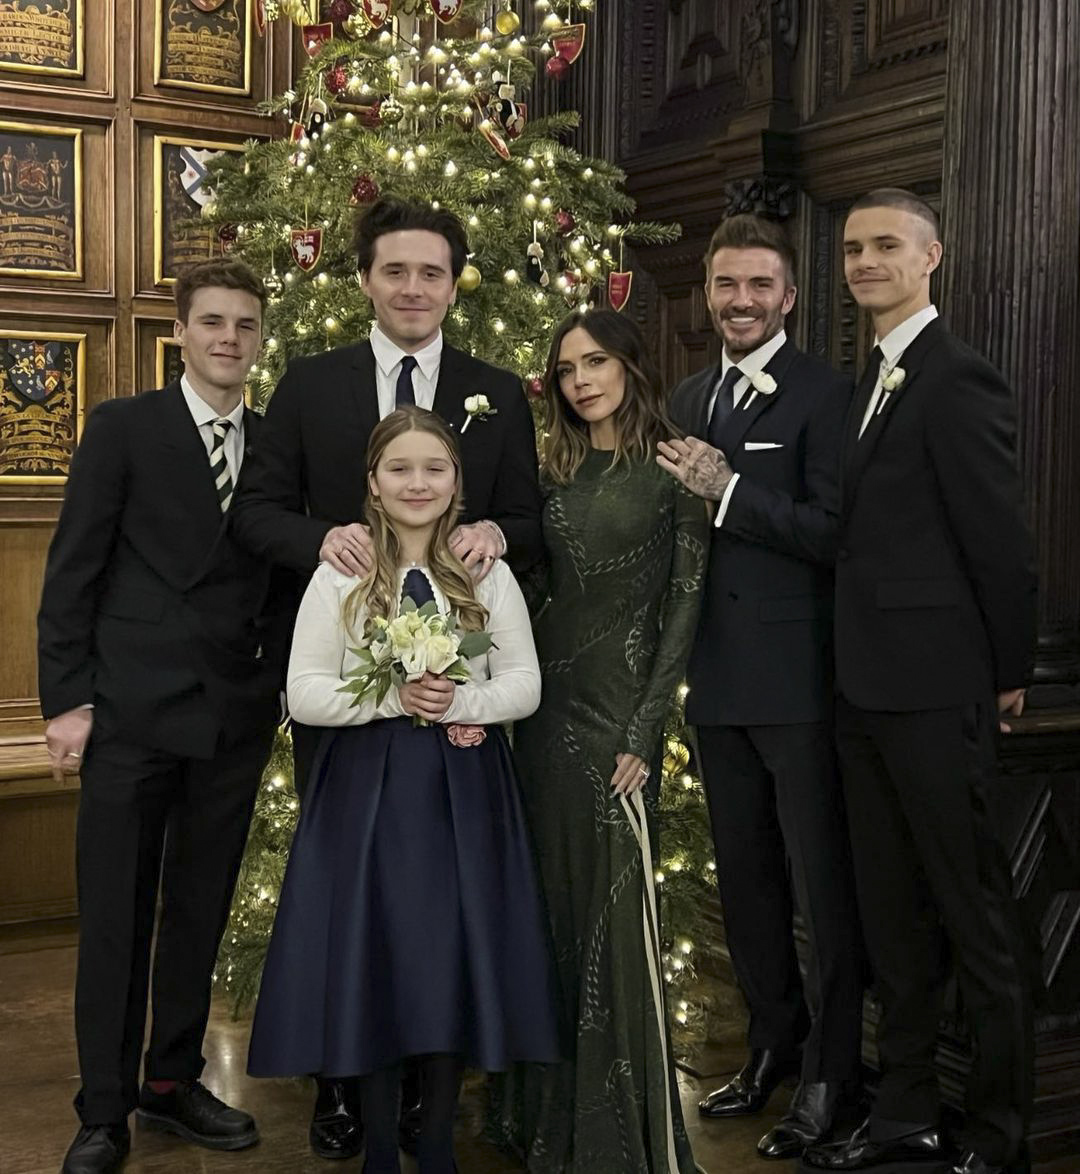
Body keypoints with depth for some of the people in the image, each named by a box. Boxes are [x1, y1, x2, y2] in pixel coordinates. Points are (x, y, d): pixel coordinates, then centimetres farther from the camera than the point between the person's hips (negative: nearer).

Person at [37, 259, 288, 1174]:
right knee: (115, 915, 4)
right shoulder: (123, 428, 0)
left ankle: (173, 1081, 29)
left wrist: (280, 686, 2)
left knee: (201, 911, 13)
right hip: (133, 711, -3)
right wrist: (67, 699, -9)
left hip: (236, 717, 3)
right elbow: (73, 572, -3)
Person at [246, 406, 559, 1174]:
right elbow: (304, 693, -4)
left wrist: (460, 701, -16)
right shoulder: (340, 575, 0)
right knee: (374, 957, 3)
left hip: (464, 788, 1)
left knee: (455, 957, 3)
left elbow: (526, 685, 1)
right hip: (368, 788, -1)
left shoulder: (490, 574, 4)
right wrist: (392, 695, -18)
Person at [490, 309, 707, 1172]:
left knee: (618, 912, -5)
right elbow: (538, 584, 14)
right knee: (552, 906, 11)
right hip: (545, 704, 5)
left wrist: (644, 734, -13)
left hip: (618, 706, -5)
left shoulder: (672, 471, -4)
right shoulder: (557, 476, 12)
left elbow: (684, 605, -8)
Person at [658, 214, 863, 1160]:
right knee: (746, 879, 17)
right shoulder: (688, 400, 13)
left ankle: (830, 1071, 17)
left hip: (799, 677, -7)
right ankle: (774, 1041, 33)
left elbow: (834, 531, -17)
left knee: (823, 882, 4)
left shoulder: (824, 393, -8)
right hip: (719, 680, 7)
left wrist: (729, 489, -21)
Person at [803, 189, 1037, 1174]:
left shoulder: (958, 379, -14)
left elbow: (1001, 540, -14)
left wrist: (1009, 673, -7)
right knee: (893, 914, 16)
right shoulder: (871, 380, 14)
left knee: (976, 917, 4)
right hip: (865, 688, 9)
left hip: (935, 693, -9)